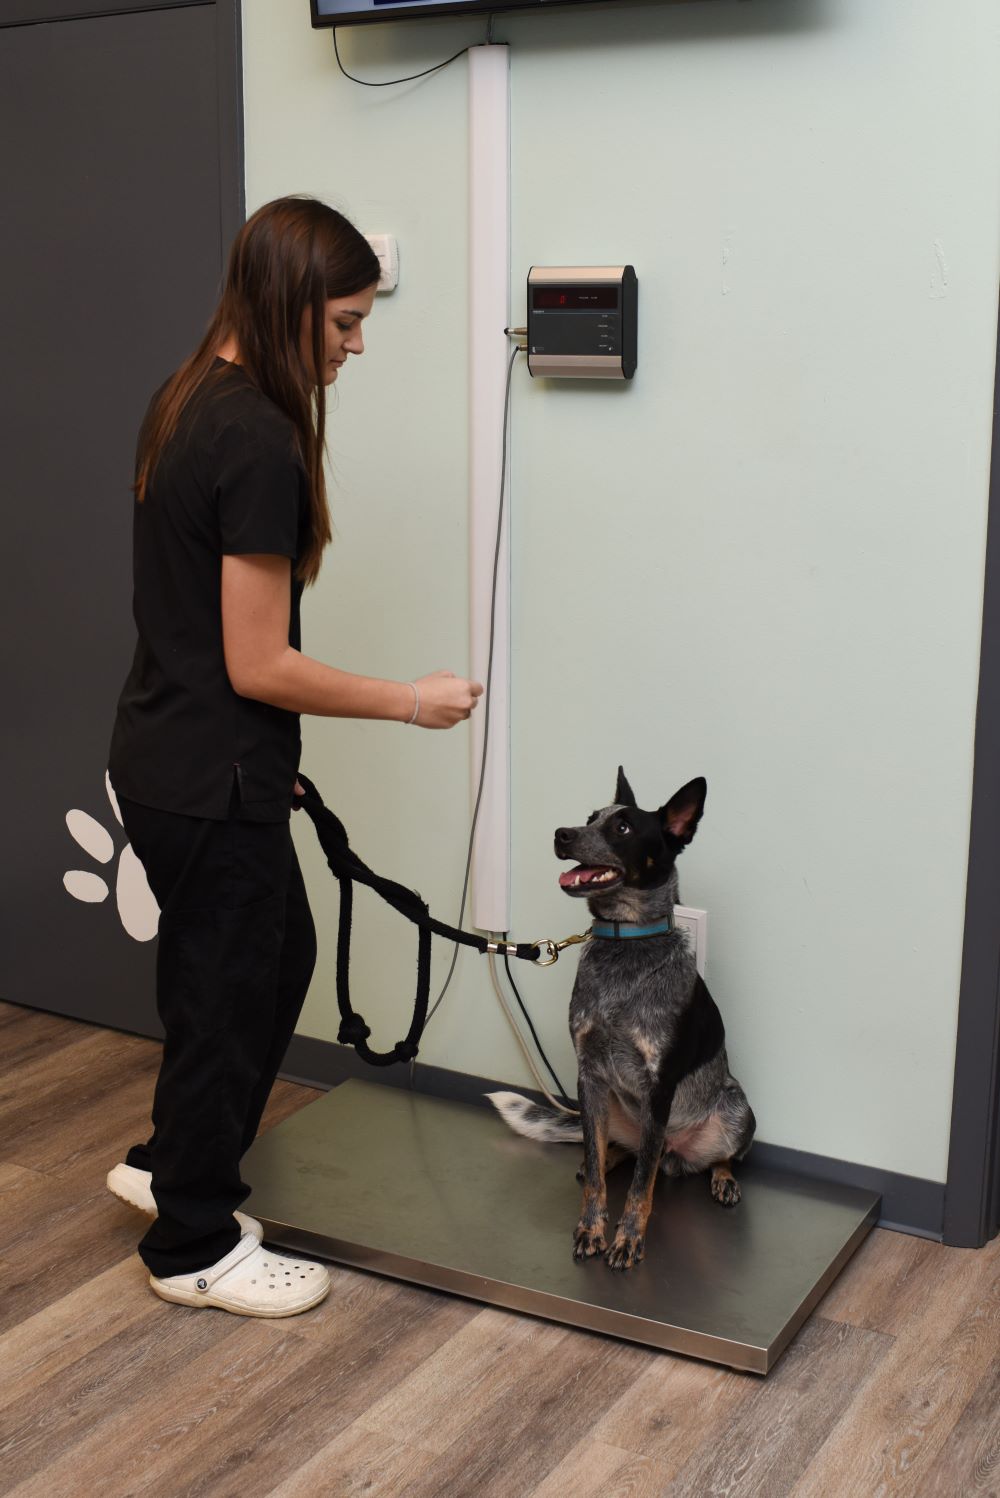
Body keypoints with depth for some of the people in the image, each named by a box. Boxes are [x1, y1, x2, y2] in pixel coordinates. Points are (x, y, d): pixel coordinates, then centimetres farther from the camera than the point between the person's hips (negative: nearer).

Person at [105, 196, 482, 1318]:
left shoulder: (187, 402, 7)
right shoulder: (258, 441, -23)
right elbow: (257, 666, -22)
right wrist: (411, 702, -11)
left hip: (164, 755, 9)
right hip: (212, 782, -9)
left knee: (278, 955, 24)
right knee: (227, 994, 8)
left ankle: (169, 1163, 38)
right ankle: (195, 1247, 27)